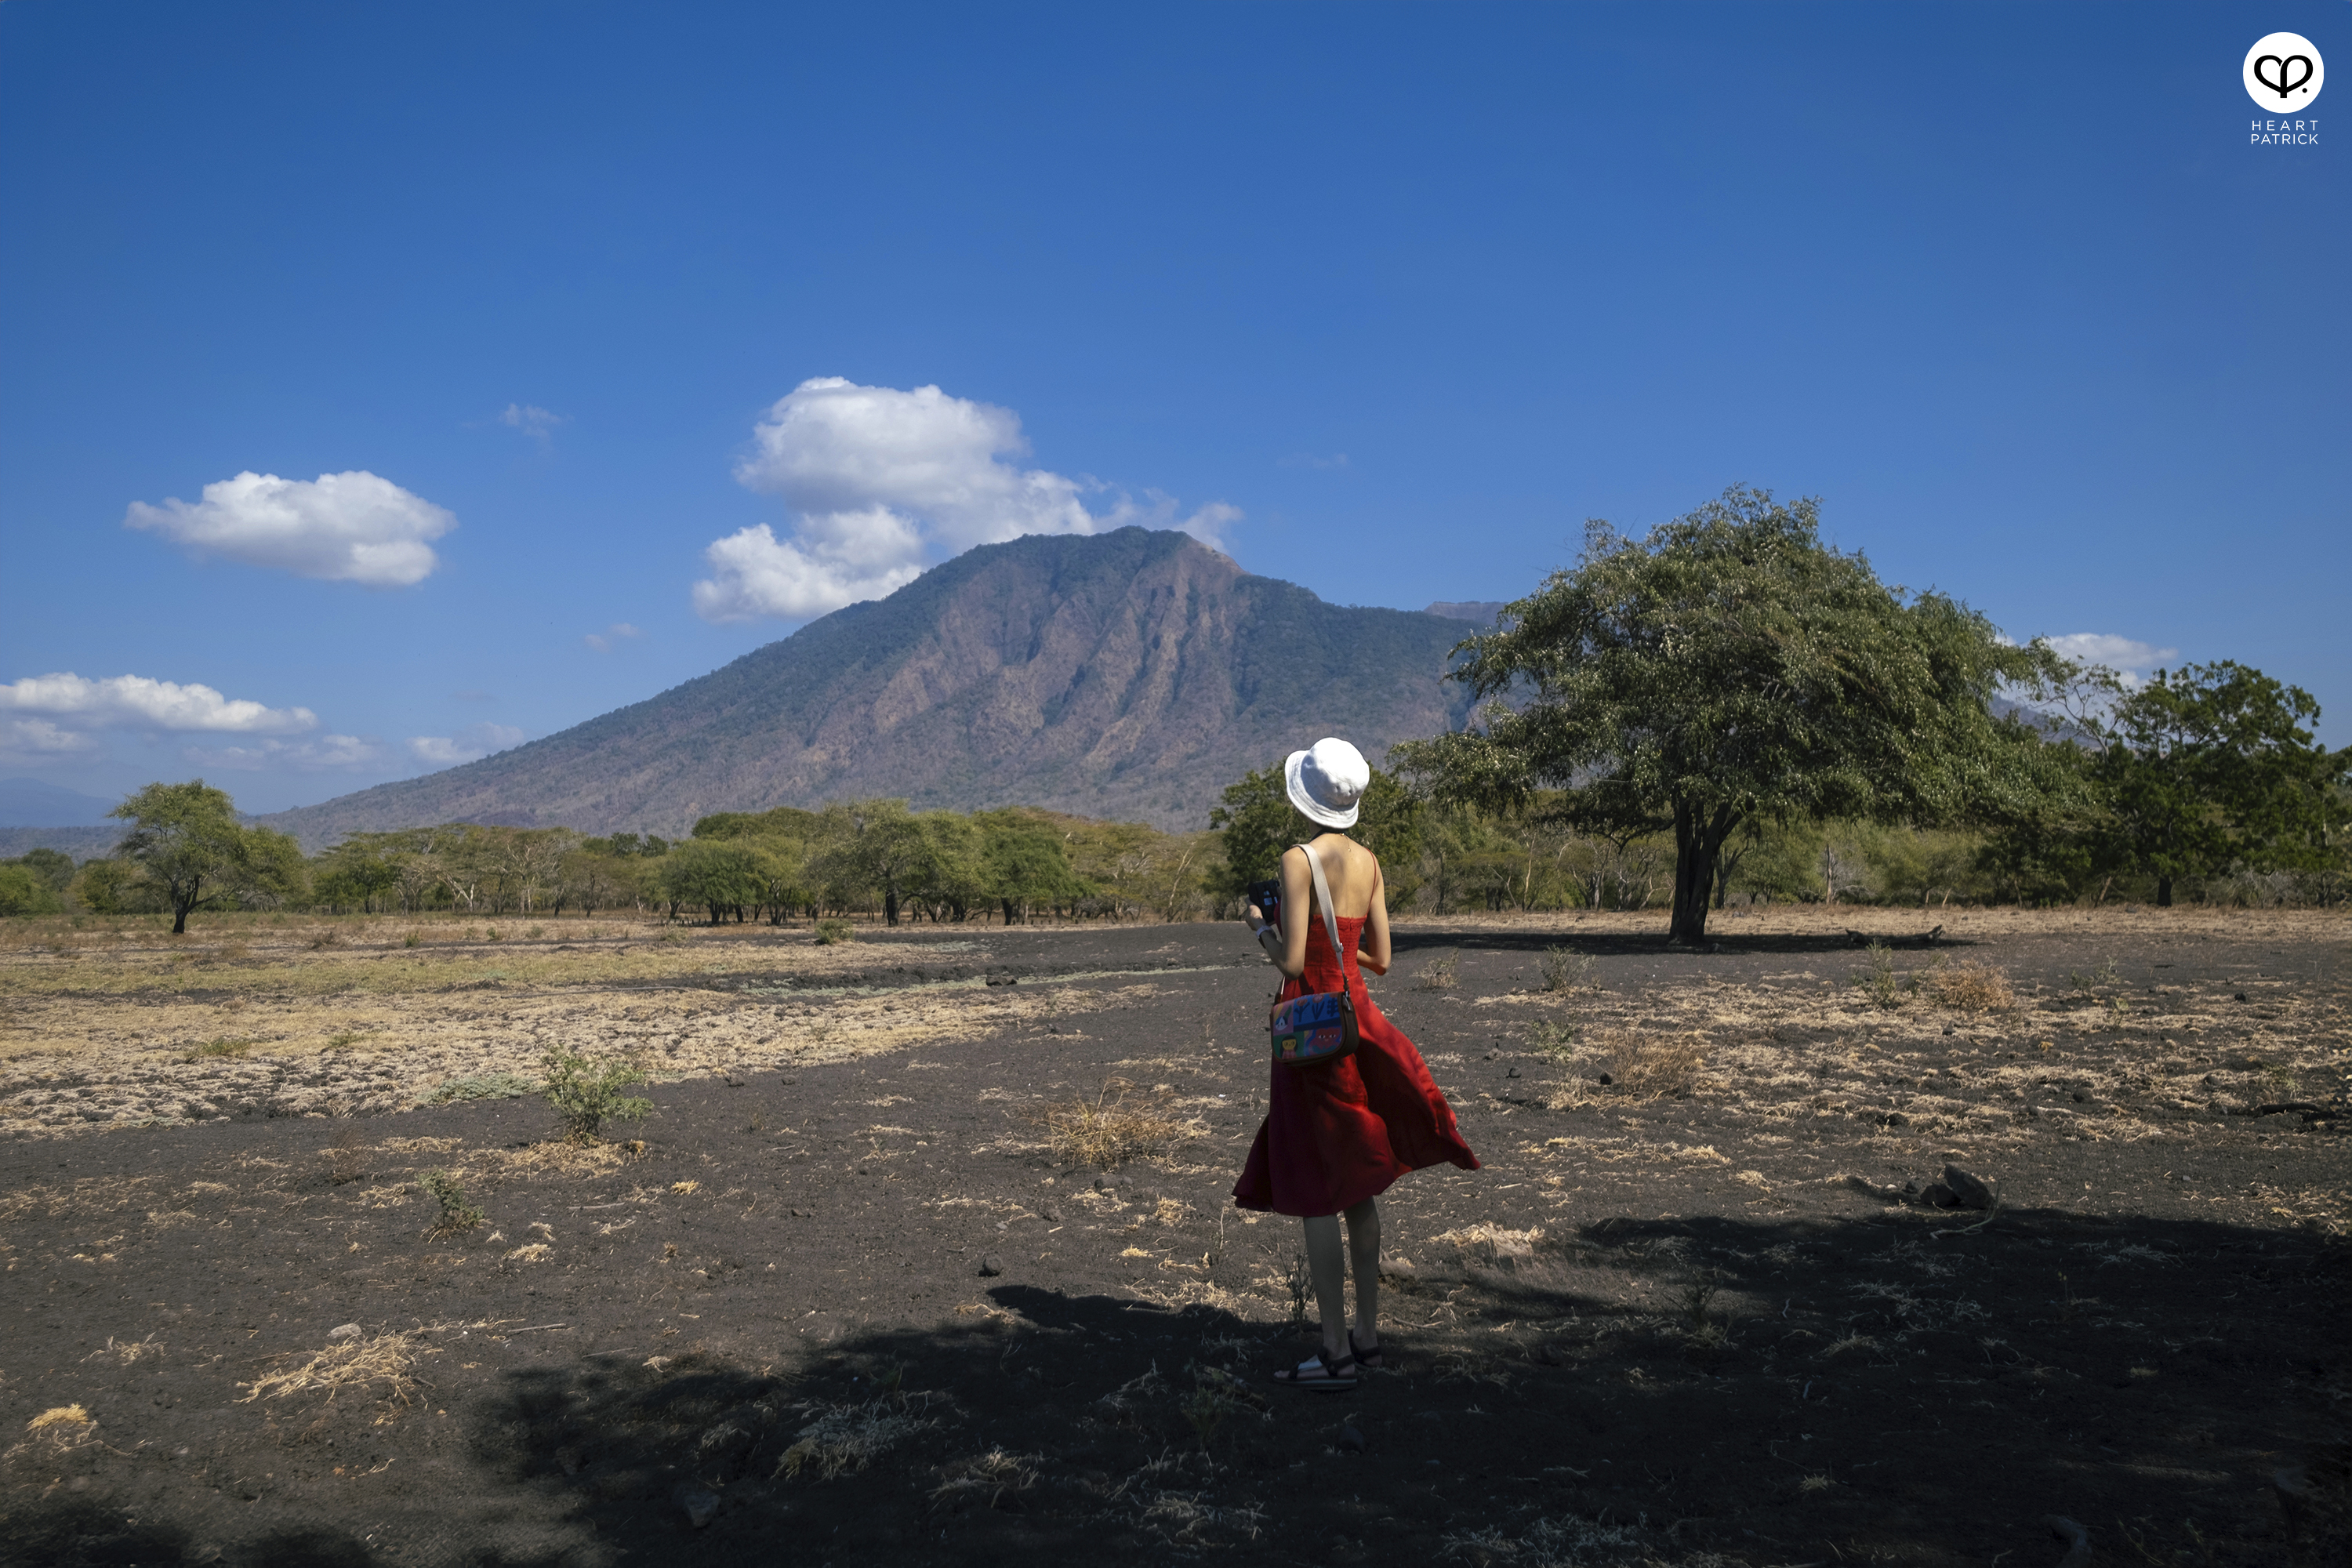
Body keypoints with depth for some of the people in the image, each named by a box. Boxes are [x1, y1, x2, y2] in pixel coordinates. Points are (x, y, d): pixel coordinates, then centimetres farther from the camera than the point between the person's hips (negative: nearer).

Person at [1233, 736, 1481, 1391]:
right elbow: (1380, 958, 9)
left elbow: (1292, 962, -19)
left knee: (1315, 1193, -1)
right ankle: (1367, 1335, 22)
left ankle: (1336, 1352, 4)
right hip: (1357, 1021, 7)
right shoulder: (1369, 861, 6)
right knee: (1358, 1188, 14)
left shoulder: (1299, 860, -15)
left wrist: (1260, 925, 0)